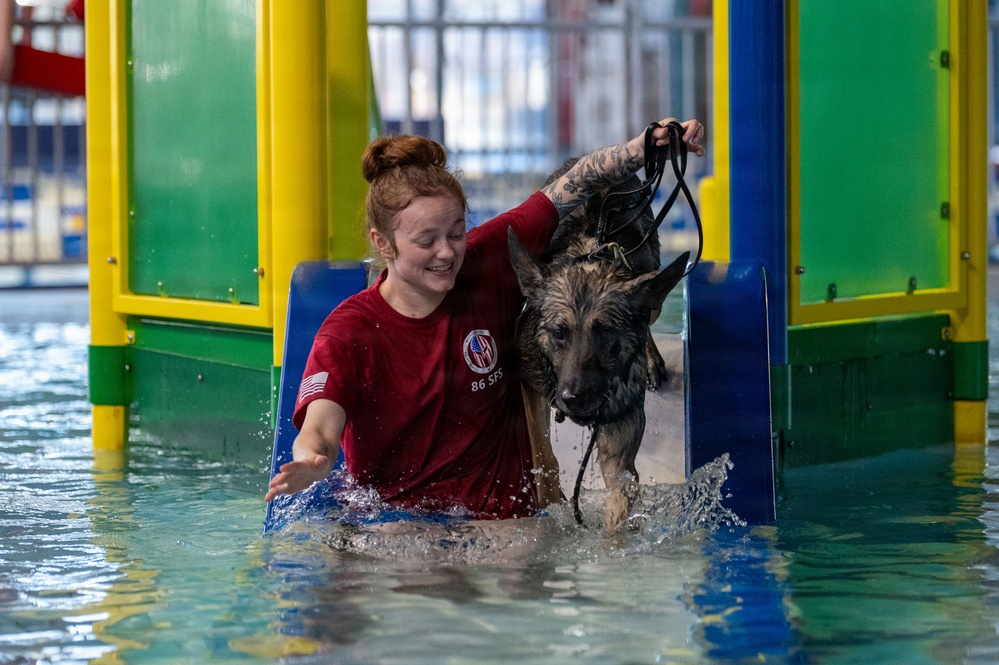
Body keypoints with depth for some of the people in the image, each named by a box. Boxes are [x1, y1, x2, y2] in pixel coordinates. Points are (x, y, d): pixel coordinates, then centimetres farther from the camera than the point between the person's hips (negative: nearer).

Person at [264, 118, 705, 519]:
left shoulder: (487, 265, -2)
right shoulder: (348, 333, -9)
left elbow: (578, 185, 3)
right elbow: (320, 429, -23)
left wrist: (645, 147, -14)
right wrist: (309, 465, -48)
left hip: (502, 519, 2)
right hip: (393, 521, -2)